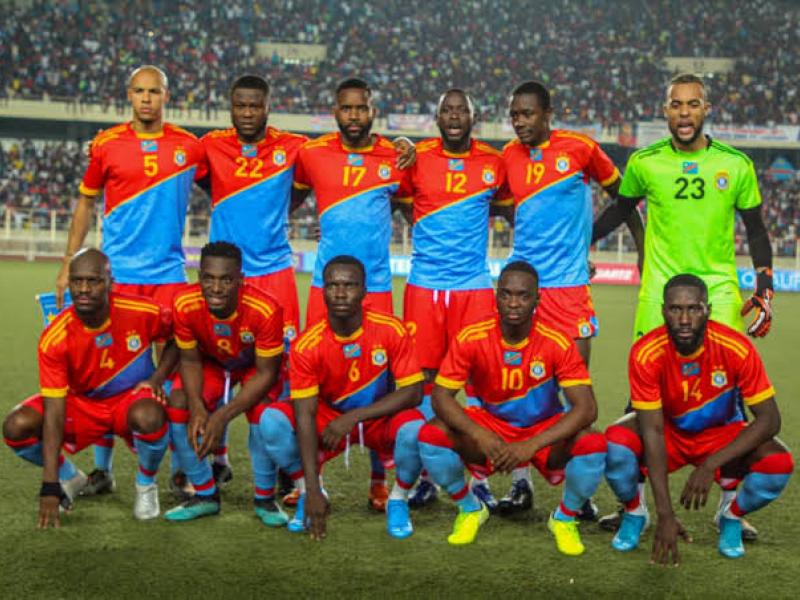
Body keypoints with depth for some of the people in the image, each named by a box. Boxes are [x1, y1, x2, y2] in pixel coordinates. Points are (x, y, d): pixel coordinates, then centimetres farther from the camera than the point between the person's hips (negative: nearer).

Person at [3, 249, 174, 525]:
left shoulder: (142, 312, -23)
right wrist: (50, 488, -31)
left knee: (149, 417, -38)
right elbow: (54, 413, -27)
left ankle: (146, 485, -4)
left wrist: (157, 378, -16)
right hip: (81, 402, 1)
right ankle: (68, 478, 9)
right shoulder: (54, 339, -25)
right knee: (17, 426, -23)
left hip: (132, 398, -1)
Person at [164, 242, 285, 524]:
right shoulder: (184, 305, -31)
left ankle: (265, 498, -7)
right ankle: (205, 495, 0)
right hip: (211, 362, 3)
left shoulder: (265, 310, -38)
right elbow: (190, 360, -14)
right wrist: (196, 406, -32)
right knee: (176, 406, -20)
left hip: (256, 366, -3)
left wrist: (223, 416, -37)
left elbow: (266, 374, -27)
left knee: (262, 411, -30)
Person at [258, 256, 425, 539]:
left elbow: (412, 392, -18)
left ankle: (398, 500, -4)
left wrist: (354, 417, -27)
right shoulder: (306, 345, -21)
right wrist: (312, 492, -29)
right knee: (272, 420, -25)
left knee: (414, 430, -35)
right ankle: (306, 493, -1)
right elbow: (305, 416, -23)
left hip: (381, 420, -1)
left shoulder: (391, 330, -20)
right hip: (329, 420, 1)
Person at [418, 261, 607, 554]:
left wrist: (531, 445, -37)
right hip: (490, 427, 1)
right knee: (431, 435, -26)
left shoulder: (558, 343, -20)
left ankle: (565, 518, 0)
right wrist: (480, 436, -34)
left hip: (544, 432, -1)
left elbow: (586, 408, -25)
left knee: (594, 445, -31)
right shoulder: (471, 339, -17)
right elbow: (441, 396, -17)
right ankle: (469, 509, 3)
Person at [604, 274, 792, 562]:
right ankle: (634, 513, 0)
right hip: (669, 432, 0)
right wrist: (665, 515, -31)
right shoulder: (646, 353, -27)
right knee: (615, 443, -32)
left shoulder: (737, 349, -26)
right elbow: (653, 430, -26)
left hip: (721, 434, 0)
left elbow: (769, 419, -23)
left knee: (779, 464, -28)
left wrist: (710, 465, -34)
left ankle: (731, 515, 4)